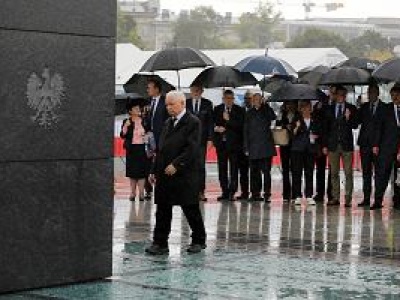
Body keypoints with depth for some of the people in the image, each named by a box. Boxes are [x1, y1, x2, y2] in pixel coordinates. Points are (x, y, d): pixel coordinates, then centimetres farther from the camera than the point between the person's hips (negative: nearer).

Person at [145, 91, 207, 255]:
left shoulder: (193, 122, -7)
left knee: (191, 209, 4)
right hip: (164, 174, 7)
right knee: (162, 211, 5)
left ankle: (199, 240, 18)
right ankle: (160, 243, 9)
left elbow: (192, 148, -16)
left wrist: (176, 164, -21)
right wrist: (154, 170, 12)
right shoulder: (168, 123, 17)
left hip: (184, 175, -7)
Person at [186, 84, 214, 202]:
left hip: (202, 139, 0)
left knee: (201, 166, 0)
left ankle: (201, 192, 3)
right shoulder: (185, 103, 7)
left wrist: (210, 139, -1)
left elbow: (210, 122, 6)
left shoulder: (207, 104, 8)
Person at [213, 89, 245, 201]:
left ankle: (232, 192, -1)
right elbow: (212, 123, 15)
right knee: (222, 168, 5)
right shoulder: (217, 109, 11)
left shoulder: (239, 110, 0)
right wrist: (216, 128, -6)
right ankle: (224, 192, 11)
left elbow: (240, 125, -9)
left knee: (234, 168, -5)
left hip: (234, 143, -3)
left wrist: (229, 120, -17)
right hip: (221, 142, 3)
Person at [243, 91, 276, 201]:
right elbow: (246, 131, 11)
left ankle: (267, 193, -7)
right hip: (254, 147, 2)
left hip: (266, 146, -2)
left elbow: (273, 117, -15)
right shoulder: (249, 113, 12)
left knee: (266, 171, -8)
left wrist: (265, 105, -15)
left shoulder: (266, 111, 9)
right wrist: (246, 147, 4)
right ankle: (255, 193, 10)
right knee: (255, 171, 4)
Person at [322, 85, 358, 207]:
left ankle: (348, 199, -3)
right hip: (333, 144, 3)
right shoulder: (330, 109, 11)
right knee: (334, 173, 5)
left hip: (346, 144, -2)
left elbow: (355, 126, 2)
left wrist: (348, 118, -18)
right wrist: (324, 145, 7)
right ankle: (335, 198, 10)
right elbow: (325, 128, 12)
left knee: (348, 173, -4)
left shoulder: (351, 108, 5)